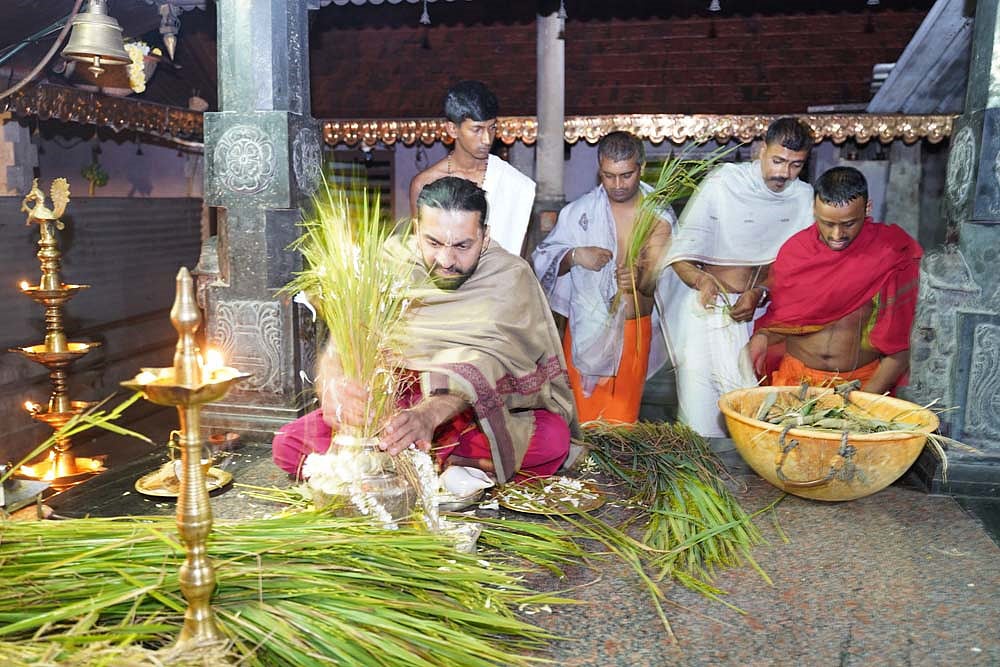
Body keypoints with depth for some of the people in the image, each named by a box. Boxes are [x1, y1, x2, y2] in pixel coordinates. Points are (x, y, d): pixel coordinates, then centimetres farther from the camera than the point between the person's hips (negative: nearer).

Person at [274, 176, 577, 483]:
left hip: (479, 409, -2)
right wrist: (334, 385, -43)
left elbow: (487, 358, -28)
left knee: (553, 439, -33)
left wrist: (431, 414, -47)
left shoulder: (510, 276, -13)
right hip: (395, 399, 2)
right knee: (287, 444, -16)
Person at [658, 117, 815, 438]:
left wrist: (759, 293, -13)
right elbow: (680, 253, -12)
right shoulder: (722, 183, -10)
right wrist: (699, 278, -32)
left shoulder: (804, 197, 3)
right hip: (708, 302, -3)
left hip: (759, 307, 4)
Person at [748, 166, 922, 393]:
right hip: (796, 379, 1)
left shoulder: (892, 254, -4)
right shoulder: (794, 250, 3)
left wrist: (867, 397, -11)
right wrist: (762, 337, -6)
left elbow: (900, 346, -3)